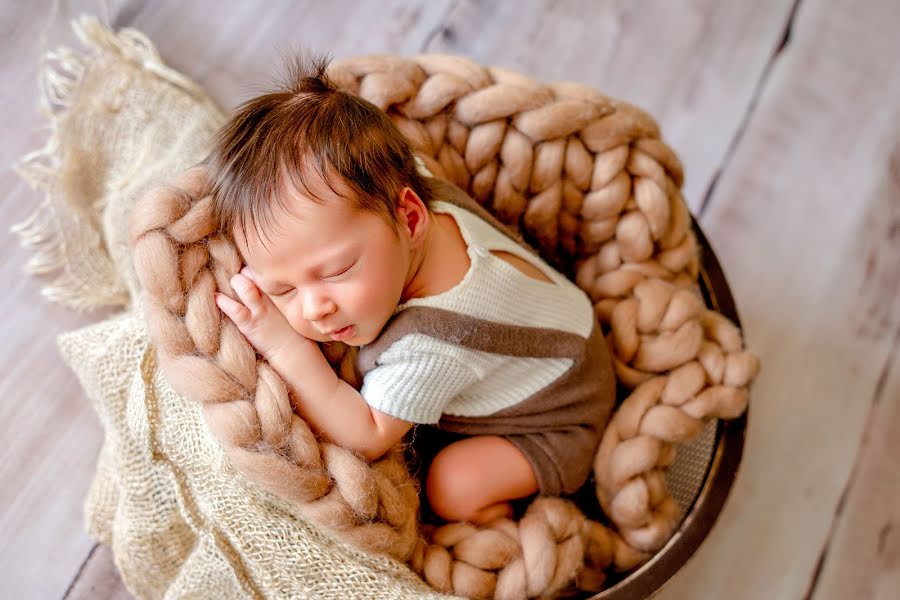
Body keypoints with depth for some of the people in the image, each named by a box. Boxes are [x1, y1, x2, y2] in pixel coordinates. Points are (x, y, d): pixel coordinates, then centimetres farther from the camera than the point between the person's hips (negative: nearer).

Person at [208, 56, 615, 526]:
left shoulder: (428, 345, -45)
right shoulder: (429, 196, -26)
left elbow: (365, 440, -31)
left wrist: (286, 349, -41)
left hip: (559, 421, -7)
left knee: (455, 485, -19)